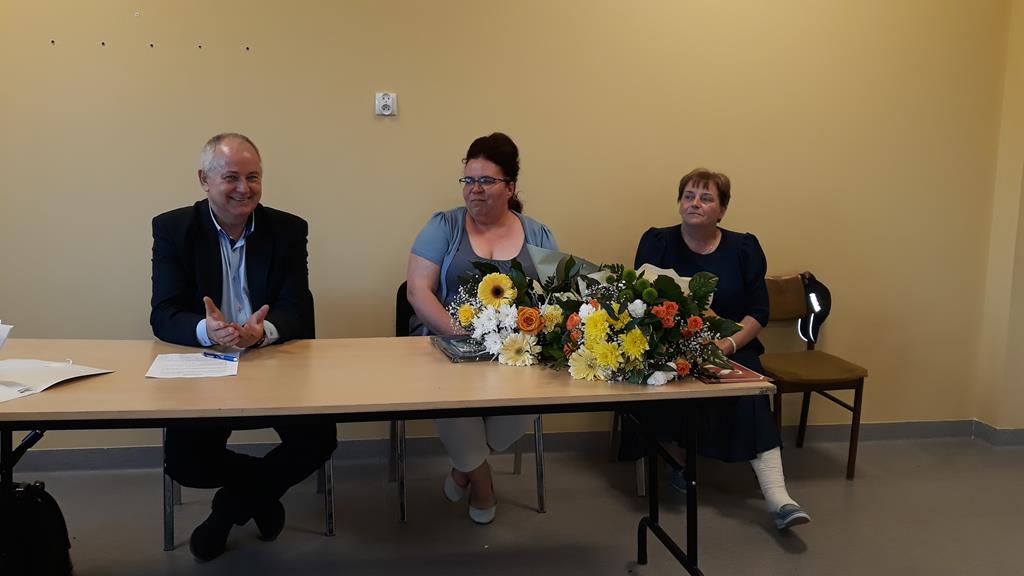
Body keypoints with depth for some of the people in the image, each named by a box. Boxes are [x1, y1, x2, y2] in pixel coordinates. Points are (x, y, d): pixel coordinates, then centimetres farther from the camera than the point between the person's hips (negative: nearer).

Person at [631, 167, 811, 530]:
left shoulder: (744, 248, 7)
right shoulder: (657, 242, 4)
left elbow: (759, 310, 4)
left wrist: (729, 343, -15)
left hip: (733, 346, 1)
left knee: (750, 386, -28)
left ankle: (777, 497, -33)